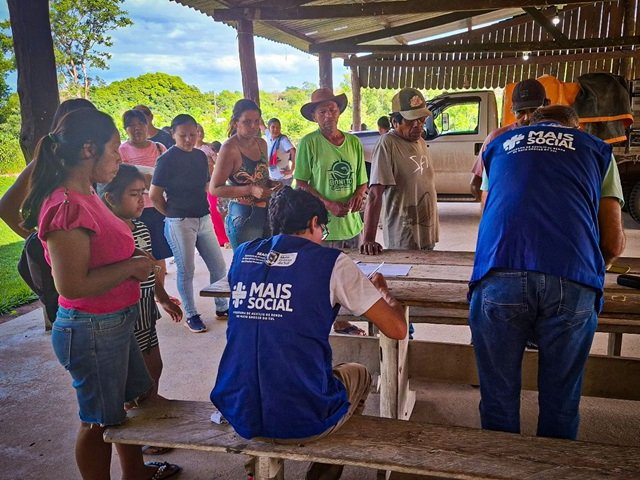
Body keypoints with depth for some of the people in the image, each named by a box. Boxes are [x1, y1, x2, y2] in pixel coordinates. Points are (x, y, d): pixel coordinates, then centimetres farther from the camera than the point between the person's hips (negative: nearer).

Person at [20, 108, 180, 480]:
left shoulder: (86, 196, 5)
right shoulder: (66, 207, -24)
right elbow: (71, 285, -29)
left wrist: (136, 263, 5)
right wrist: (131, 267, -19)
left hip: (116, 323, 10)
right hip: (93, 330, -10)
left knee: (136, 397, 26)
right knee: (100, 420, 11)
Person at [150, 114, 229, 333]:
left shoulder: (200, 156, 7)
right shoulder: (167, 159, -11)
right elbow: (154, 195, -9)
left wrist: (203, 209, 10)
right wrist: (173, 214, -1)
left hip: (204, 219, 6)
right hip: (179, 223, -6)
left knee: (218, 266, 9)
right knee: (186, 270, 4)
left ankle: (222, 308, 25)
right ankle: (191, 315, 17)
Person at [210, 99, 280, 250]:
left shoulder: (261, 144, 8)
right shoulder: (230, 148, -12)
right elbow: (215, 189, -15)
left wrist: (271, 184, 2)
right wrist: (251, 190, -24)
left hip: (267, 213, 7)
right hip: (243, 216, -7)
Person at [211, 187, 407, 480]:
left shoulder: (242, 255, 5)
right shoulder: (331, 263, -8)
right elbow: (397, 329, -4)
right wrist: (383, 292, 16)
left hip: (239, 414, 5)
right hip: (302, 421, -5)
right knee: (358, 375, 29)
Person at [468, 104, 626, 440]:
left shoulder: (499, 144, 28)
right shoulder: (597, 150, 24)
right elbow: (614, 242, 19)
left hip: (498, 277, 1)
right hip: (573, 283, 0)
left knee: (498, 397, 14)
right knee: (561, 402, 16)